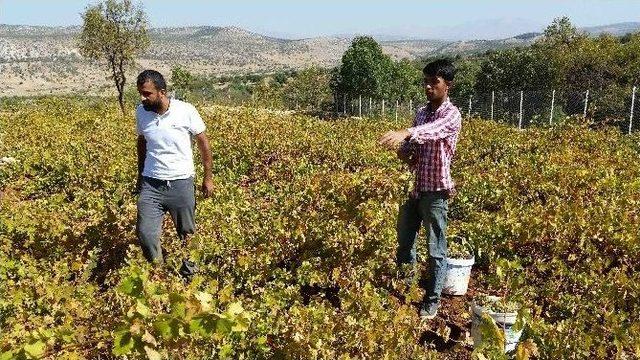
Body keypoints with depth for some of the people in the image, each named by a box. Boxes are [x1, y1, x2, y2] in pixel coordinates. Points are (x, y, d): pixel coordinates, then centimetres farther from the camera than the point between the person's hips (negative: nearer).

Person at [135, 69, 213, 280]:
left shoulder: (186, 111, -12)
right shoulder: (141, 112, -1)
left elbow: (203, 144, -1)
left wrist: (208, 178, 0)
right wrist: (140, 175, 20)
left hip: (181, 183, -2)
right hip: (150, 184, 3)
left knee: (187, 235, 8)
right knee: (145, 233, -7)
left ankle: (189, 276, 29)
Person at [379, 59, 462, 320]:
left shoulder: (451, 115, -12)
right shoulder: (421, 112, 11)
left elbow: (432, 130, -35)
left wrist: (405, 133, -53)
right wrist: (403, 150, -8)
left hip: (436, 191, -7)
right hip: (414, 187, 7)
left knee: (436, 251, 4)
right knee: (404, 242, 17)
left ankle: (432, 302, 18)